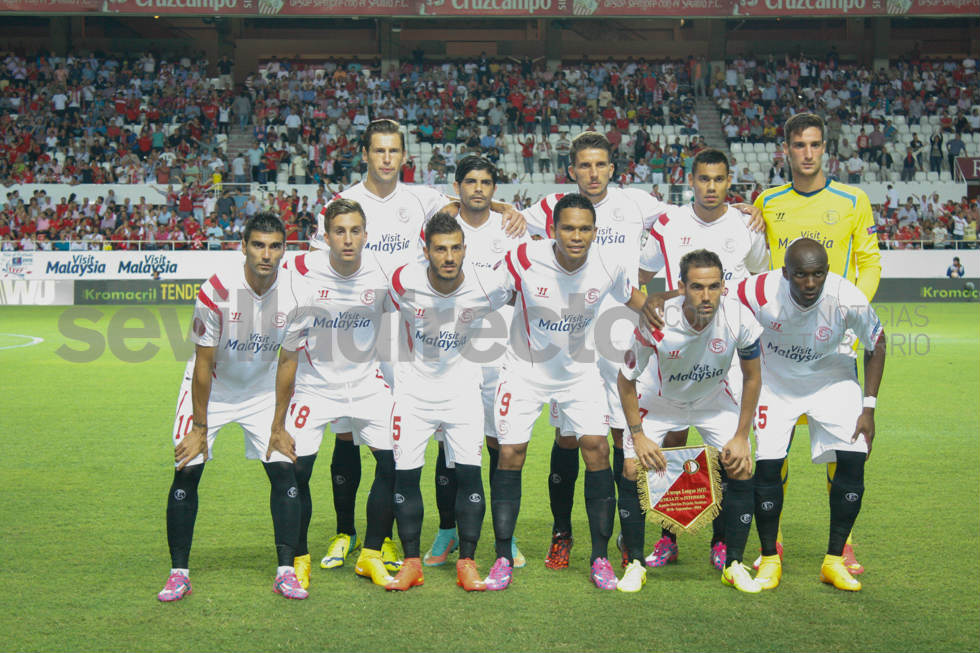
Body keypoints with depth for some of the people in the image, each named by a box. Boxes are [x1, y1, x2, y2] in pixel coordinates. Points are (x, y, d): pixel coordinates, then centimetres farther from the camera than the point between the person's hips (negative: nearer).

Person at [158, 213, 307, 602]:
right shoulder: (216, 292, -26)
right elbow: (203, 365, -17)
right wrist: (200, 427, -13)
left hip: (263, 390, 2)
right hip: (210, 390, -2)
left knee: (284, 471, -8)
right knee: (187, 472, -9)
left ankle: (286, 572, 2)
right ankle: (178, 573, 4)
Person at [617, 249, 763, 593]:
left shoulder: (739, 318, -29)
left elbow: (752, 377, -11)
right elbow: (626, 378, -15)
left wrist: (741, 436, -11)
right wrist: (638, 436, -16)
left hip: (715, 402, 1)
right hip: (662, 402, -1)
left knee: (741, 470, -12)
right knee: (632, 471, -15)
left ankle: (734, 565, 6)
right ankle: (635, 565, 3)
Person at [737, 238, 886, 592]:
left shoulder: (849, 300, -29)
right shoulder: (759, 293, -31)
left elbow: (876, 345, -8)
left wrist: (869, 407, -9)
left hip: (833, 379, 1)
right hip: (775, 379, 0)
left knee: (852, 461, -12)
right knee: (766, 465, -11)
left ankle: (834, 560, 5)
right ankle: (770, 559, 9)